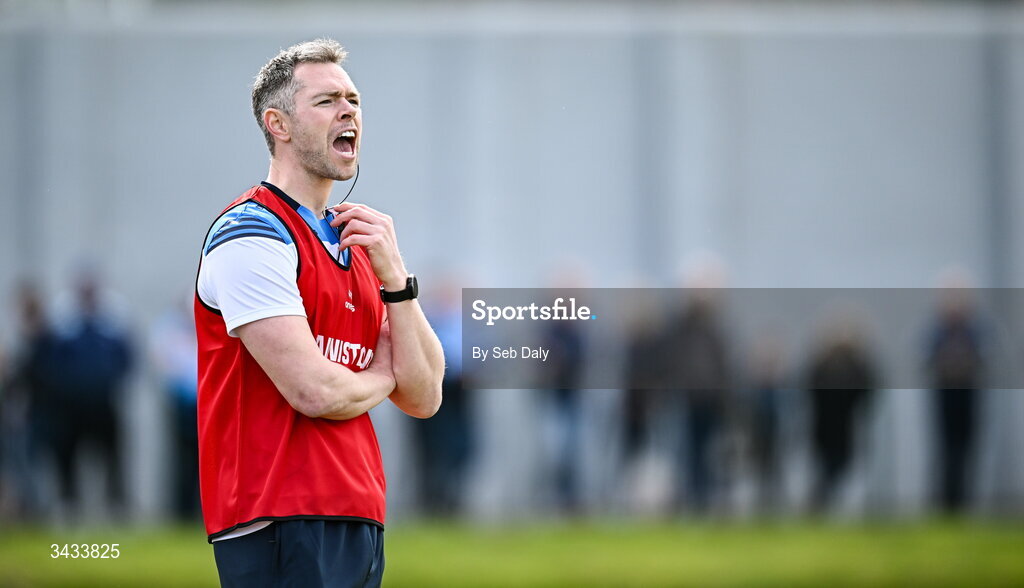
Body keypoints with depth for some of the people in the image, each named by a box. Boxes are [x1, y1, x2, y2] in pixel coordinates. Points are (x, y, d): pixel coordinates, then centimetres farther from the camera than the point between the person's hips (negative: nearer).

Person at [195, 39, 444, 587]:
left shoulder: (357, 246, 20)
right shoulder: (252, 233, -7)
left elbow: (423, 398, 12)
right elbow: (315, 391, -17)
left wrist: (394, 276, 0)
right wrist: (380, 377, 6)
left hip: (359, 521, 8)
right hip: (282, 522, -8)